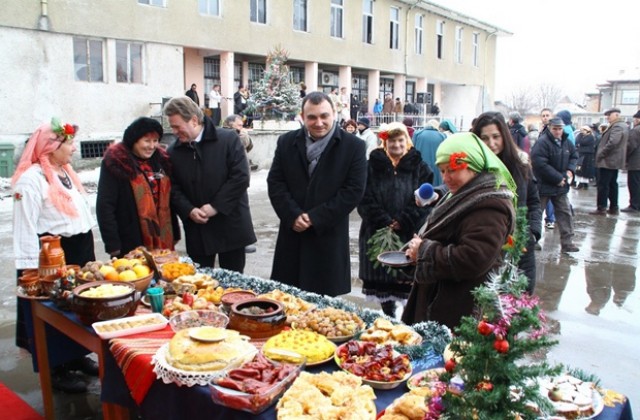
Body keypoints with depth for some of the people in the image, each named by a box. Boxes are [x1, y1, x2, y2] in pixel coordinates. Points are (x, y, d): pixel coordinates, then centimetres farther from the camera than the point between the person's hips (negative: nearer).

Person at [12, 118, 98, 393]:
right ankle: (57, 371, 19)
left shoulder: (67, 173, 11)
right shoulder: (31, 179, -16)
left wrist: (88, 253, 20)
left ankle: (77, 357, 34)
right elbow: (26, 228, -18)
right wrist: (33, 270, -19)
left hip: (79, 252, 9)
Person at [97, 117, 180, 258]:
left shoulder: (161, 159, 9)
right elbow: (104, 206, -11)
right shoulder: (116, 163, -9)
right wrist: (113, 245, -14)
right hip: (130, 246, -5)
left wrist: (175, 234, 13)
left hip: (162, 241, 5)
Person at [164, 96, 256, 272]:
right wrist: (189, 210, -12)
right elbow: (173, 188, 5)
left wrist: (216, 206, -15)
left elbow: (241, 177, -13)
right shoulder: (173, 151, 4)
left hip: (230, 226, -3)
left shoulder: (228, 139, -8)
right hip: (196, 230, 3)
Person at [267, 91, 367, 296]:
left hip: (329, 236, -3)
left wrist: (315, 217, -14)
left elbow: (354, 190, -10)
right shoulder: (286, 142, 5)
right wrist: (293, 215, -12)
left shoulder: (354, 146, -4)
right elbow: (275, 183, 3)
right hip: (292, 233, 3)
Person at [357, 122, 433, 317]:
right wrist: (385, 223, -12)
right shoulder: (373, 165, 7)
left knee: (409, 279, -2)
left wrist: (401, 222, -12)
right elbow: (366, 199, -2)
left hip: (410, 235, -1)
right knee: (383, 278, 6)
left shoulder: (419, 167, 7)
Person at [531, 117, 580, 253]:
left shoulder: (566, 142, 4)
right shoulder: (542, 142, -20)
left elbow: (574, 156, 19)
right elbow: (540, 164, -26)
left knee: (565, 213, 7)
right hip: (543, 185, -7)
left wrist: (570, 170, -1)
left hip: (560, 185, 7)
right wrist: (558, 178, -21)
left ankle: (567, 242, 13)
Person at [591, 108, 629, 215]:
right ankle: (614, 207, 19)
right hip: (615, 161, 11)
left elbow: (612, 143, -28)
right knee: (612, 184, 14)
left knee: (603, 185, -6)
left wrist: (600, 154, -19)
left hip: (608, 161, -11)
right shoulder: (623, 125, 16)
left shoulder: (617, 126, -18)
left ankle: (601, 208, -4)